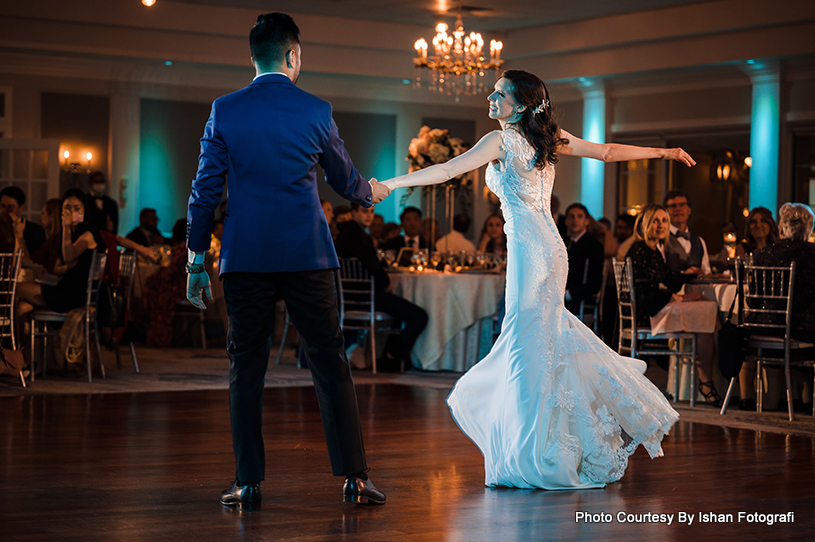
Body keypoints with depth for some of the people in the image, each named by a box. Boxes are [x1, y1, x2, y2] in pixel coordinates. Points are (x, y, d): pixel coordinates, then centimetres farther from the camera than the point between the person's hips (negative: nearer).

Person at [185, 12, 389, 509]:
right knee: (331, 365, 4)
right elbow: (346, 180, 14)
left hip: (244, 259, 1)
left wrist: (197, 261, 10)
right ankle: (354, 478, 3)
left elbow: (206, 190, 3)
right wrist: (372, 192, 37)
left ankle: (249, 483, 6)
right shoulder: (316, 111, 0)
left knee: (246, 369, 6)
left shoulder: (224, 111, 2)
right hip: (307, 257, -1)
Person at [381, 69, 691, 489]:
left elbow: (447, 170, -16)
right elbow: (608, 152, 15)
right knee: (547, 335, 19)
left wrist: (390, 184, -14)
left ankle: (537, 459, 0)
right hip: (550, 248, 8)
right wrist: (663, 153, 27)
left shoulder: (502, 141, -10)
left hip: (530, 250, -8)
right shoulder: (551, 138, 9)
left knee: (528, 346, -4)